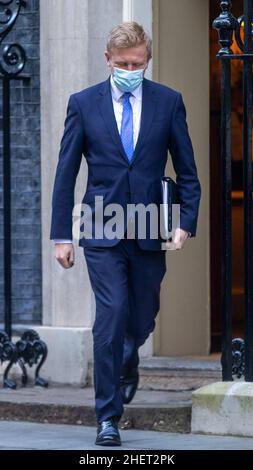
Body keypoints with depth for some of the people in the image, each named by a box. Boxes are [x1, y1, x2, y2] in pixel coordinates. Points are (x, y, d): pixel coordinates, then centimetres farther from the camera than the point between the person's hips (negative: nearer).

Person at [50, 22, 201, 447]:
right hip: (102, 231, -2)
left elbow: (187, 171, 8)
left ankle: (127, 360, 46)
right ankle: (108, 418, -8)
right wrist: (62, 235, 0)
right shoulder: (83, 104, 2)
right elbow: (65, 174, 4)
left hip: (149, 233, 2)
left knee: (142, 319, 9)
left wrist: (186, 223, -4)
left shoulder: (168, 102, 4)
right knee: (111, 314, -13)